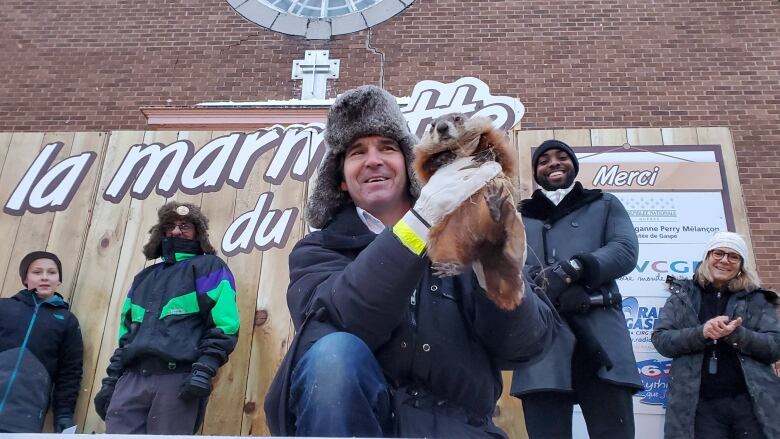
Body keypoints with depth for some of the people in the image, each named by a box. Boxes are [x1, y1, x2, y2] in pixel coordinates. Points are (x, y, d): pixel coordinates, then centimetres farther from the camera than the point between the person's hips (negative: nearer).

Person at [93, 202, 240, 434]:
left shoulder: (209, 267, 5)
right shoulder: (145, 277, 26)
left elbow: (223, 326, -6)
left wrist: (204, 370, -17)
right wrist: (111, 379, 18)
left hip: (178, 378, -6)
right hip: (132, 377, 6)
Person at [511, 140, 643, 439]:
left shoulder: (605, 205, 25)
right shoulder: (520, 217, 24)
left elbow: (626, 251, 6)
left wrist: (571, 270, -12)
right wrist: (549, 287, -14)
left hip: (598, 329, 0)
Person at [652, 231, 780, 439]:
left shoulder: (756, 299, 9)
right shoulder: (683, 295, 7)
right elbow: (660, 339, -2)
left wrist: (735, 334, -17)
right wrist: (701, 332, -19)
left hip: (752, 402, 1)